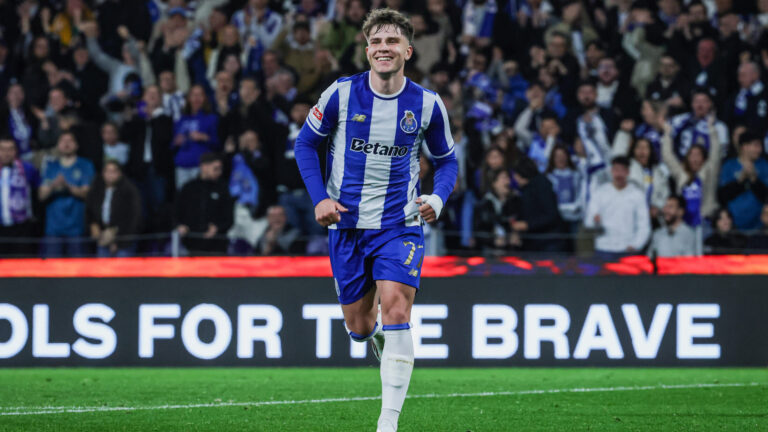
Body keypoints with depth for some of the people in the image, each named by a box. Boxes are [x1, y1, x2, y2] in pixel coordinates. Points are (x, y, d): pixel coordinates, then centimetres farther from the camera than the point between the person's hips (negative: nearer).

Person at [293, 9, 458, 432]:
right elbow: (305, 143, 6)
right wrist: (319, 198, -7)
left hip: (400, 225, -1)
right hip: (347, 224, 1)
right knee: (359, 327, 8)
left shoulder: (427, 104, -4)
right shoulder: (341, 93, -7)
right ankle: (378, 338, 49)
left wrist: (437, 198, -10)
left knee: (396, 310, -19)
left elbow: (447, 159, 10)